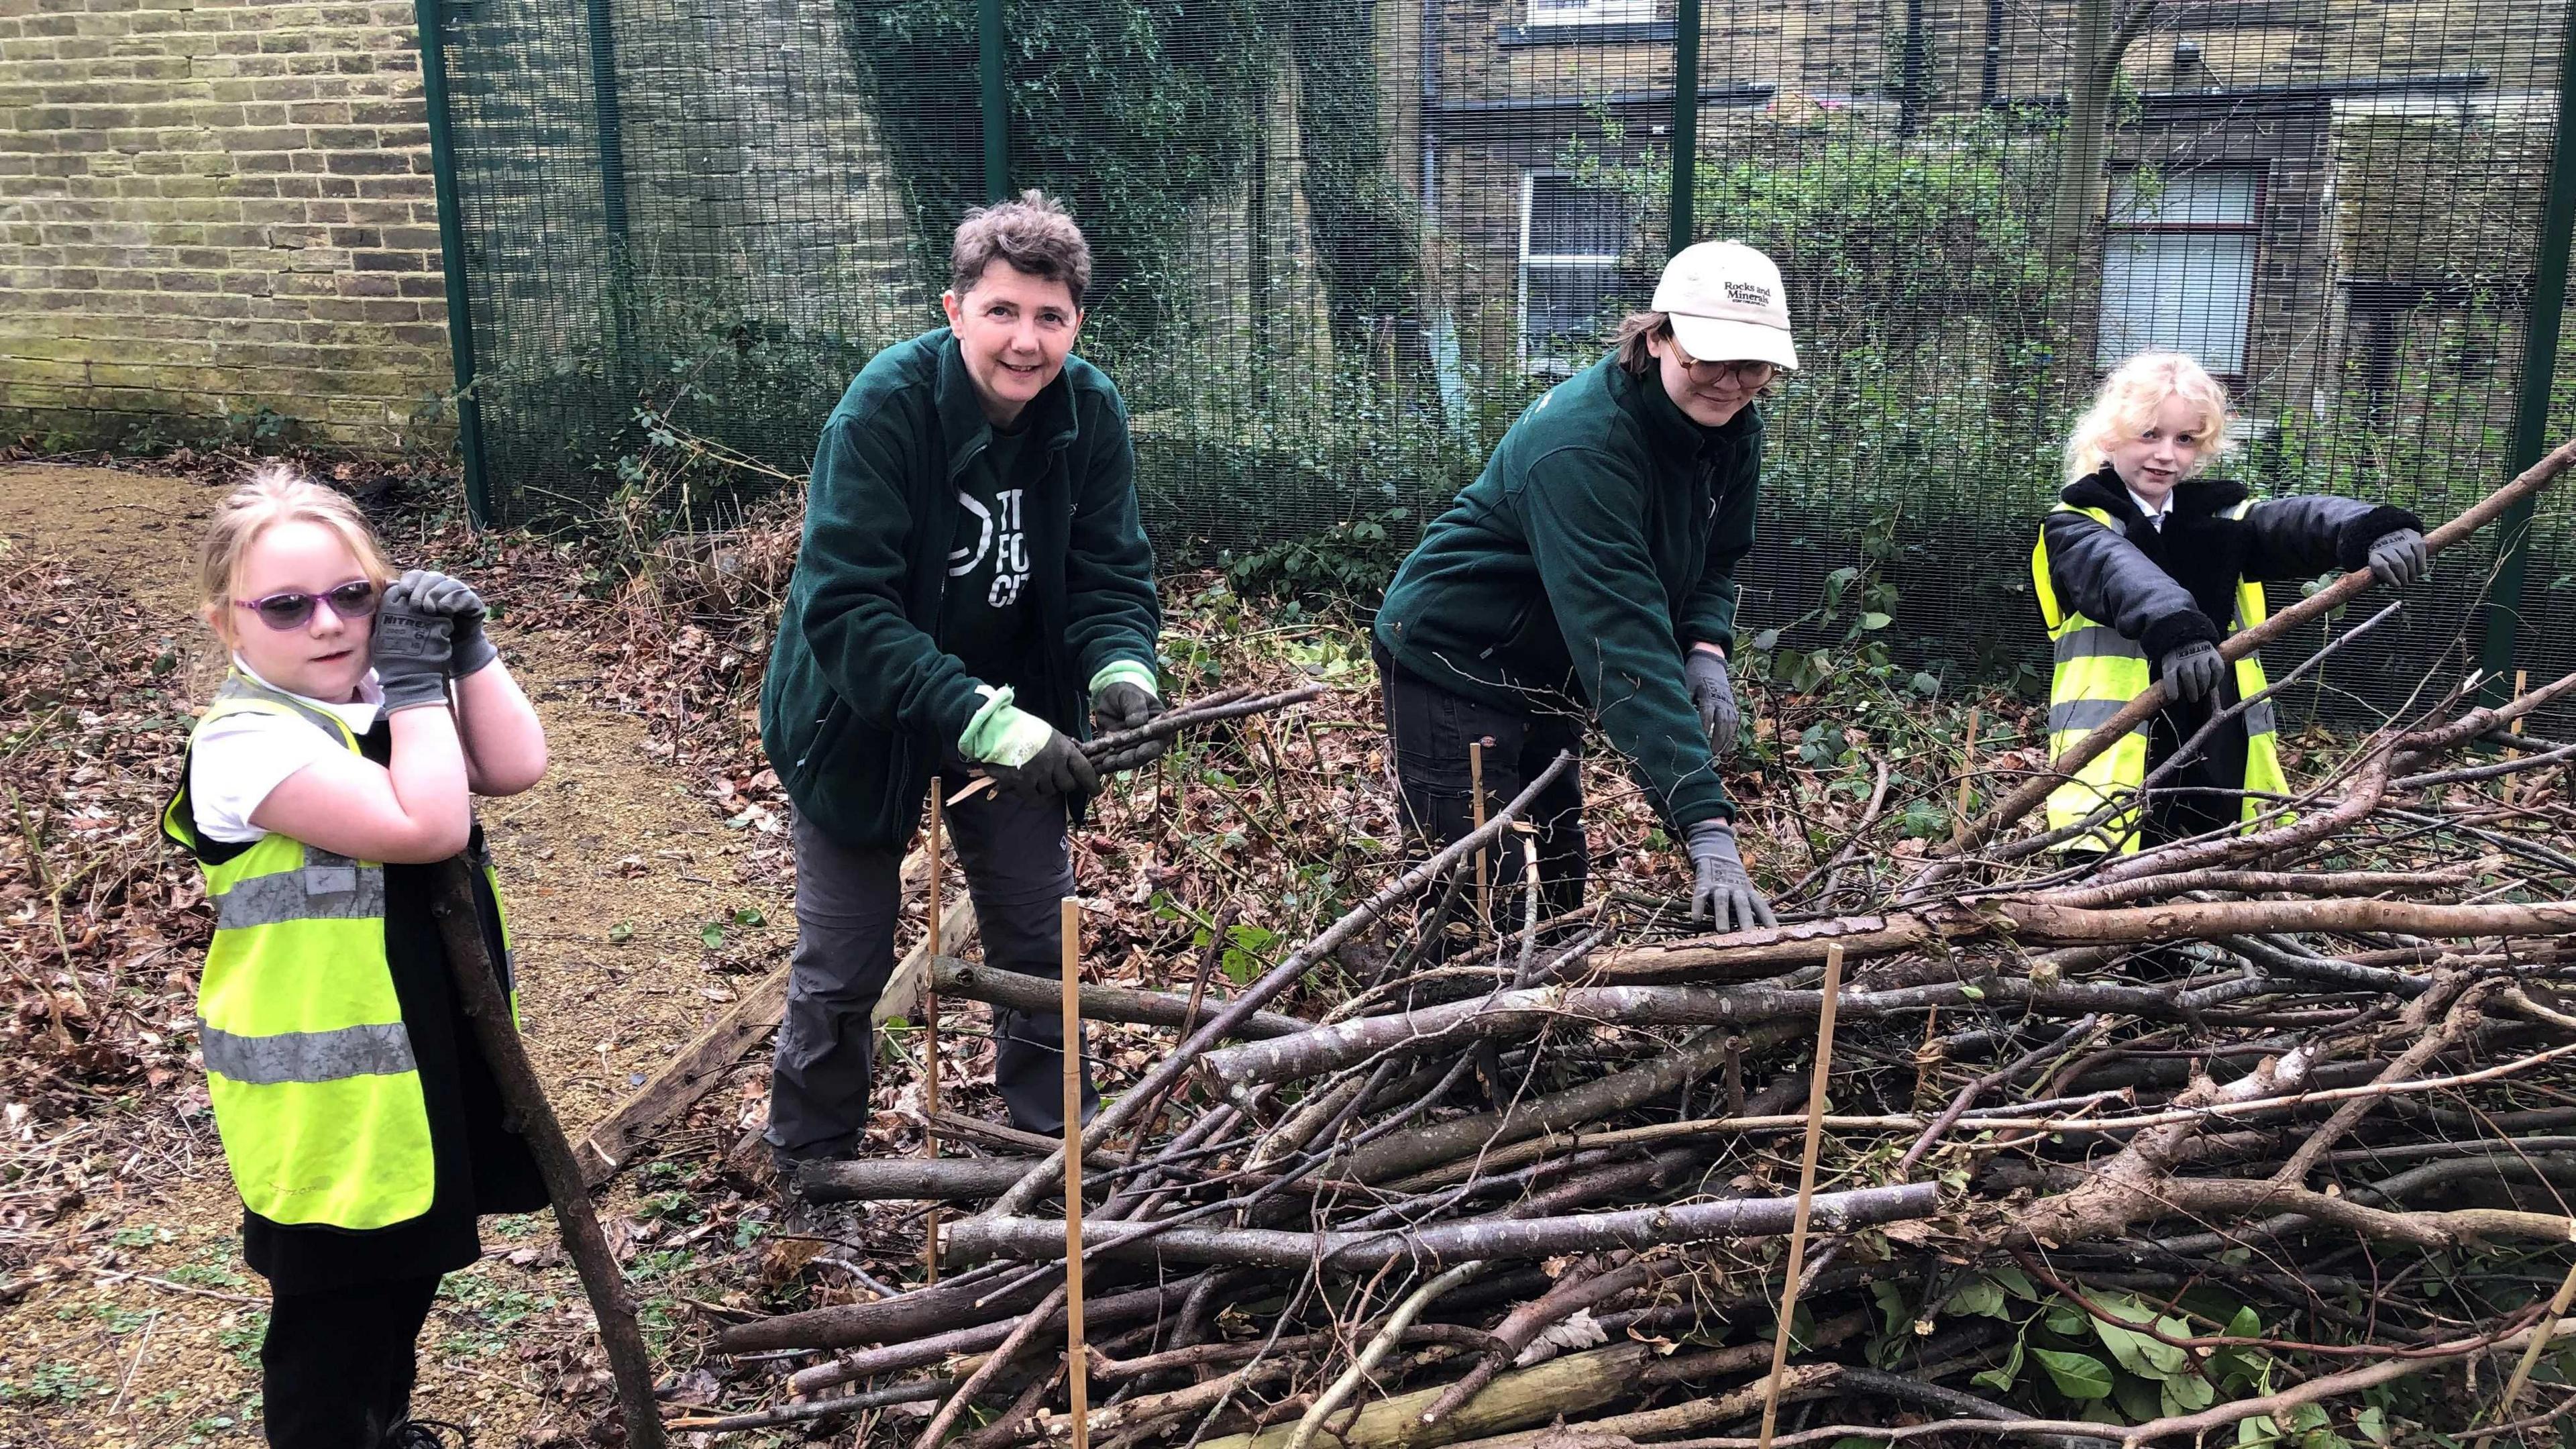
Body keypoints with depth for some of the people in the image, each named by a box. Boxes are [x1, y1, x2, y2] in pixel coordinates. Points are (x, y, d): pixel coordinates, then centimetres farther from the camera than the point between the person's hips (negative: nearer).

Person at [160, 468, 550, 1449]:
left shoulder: (380, 702, 3)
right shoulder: (247, 740, -23)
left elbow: (514, 767, -8)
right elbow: (428, 826, -32)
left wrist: (465, 648, -14)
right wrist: (416, 680, -25)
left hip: (432, 1053, 9)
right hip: (328, 1092, -8)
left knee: (406, 1267, 27)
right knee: (334, 1309, 7)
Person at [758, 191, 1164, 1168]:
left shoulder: (1091, 411, -13)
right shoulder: (885, 406, -28)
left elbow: (1112, 574, -8)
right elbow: (844, 607, -33)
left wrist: (1120, 670, -31)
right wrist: (980, 720, -43)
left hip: (1013, 706, 4)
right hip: (864, 713, -4)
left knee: (1041, 943, 13)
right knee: (842, 968, 8)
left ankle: (1054, 1146, 34)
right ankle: (811, 1167, 32)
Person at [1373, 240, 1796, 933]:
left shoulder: (1734, 429, -8)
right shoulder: (1580, 444, -34)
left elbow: (1715, 558, 8)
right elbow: (1624, 646, -41)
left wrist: (1706, 652, -16)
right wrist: (1707, 827, -46)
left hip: (1546, 670, 8)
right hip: (1453, 661, -8)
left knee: (1559, 888, 17)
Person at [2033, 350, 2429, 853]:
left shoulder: (2220, 519, 14)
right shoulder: (2076, 527, 1)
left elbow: (2293, 521, -7)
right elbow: (2119, 573, -21)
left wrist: (2373, 529, -29)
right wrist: (2171, 628, -43)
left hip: (2218, 769, 5)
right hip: (2116, 772, -4)